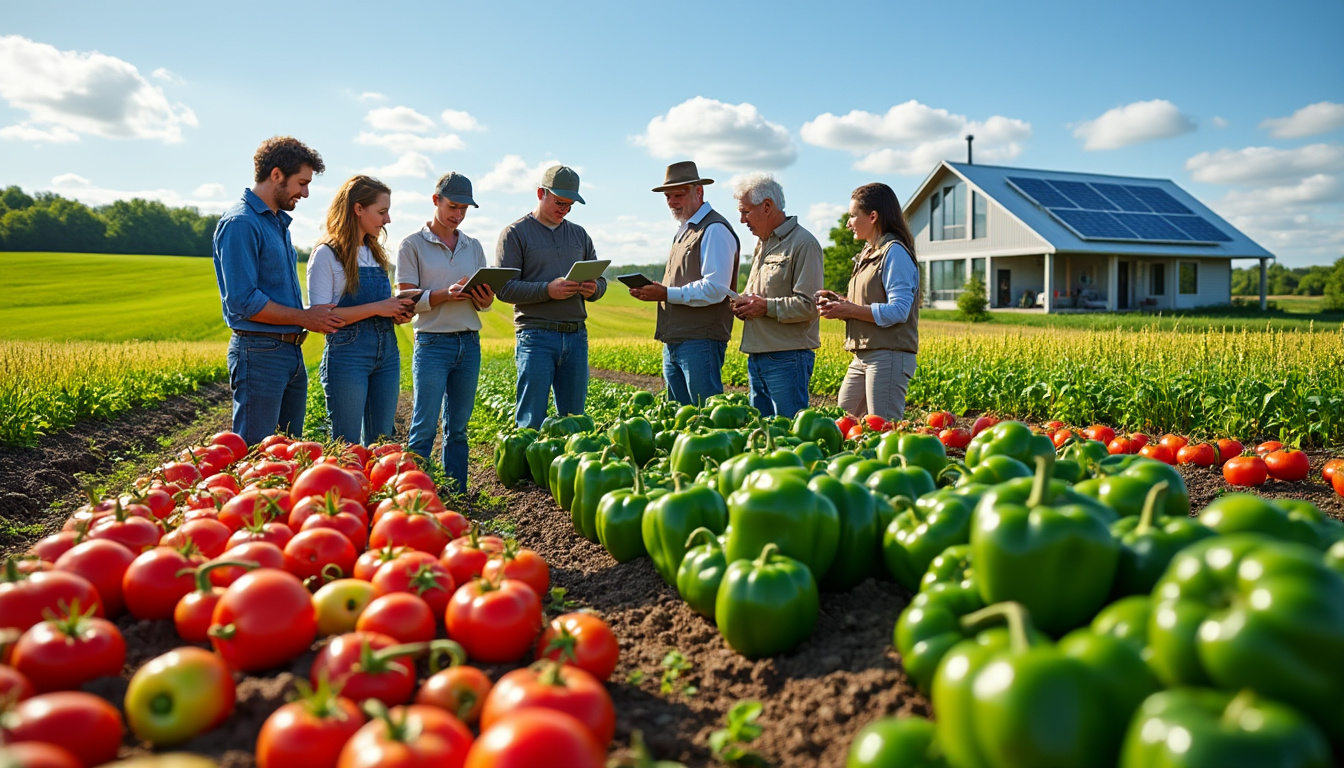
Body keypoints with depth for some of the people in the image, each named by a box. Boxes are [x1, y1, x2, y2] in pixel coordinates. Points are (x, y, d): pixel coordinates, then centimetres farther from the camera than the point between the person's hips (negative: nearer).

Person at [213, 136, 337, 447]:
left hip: (292, 352, 9)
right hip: (259, 354, -9)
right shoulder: (240, 223, -13)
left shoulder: (279, 221, 17)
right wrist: (304, 318, -12)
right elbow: (243, 302, -20)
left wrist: (317, 316, 8)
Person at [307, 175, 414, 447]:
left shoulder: (375, 253, 16)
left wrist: (398, 312, 2)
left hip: (387, 352, 7)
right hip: (347, 355, -7)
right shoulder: (327, 254, -6)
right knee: (347, 445, -2)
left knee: (380, 440, 9)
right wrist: (376, 308, -18)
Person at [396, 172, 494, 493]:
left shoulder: (473, 246, 14)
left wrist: (485, 300, -8)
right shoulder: (412, 245, 1)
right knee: (424, 428, -7)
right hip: (433, 343, -4)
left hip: (470, 343, 5)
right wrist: (446, 294, -21)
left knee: (458, 428, 8)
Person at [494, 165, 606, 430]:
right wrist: (548, 290, -20)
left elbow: (600, 279, 20)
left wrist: (593, 289, -5)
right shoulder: (515, 234, 3)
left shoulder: (579, 234, 19)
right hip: (536, 336, -5)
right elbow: (504, 288, -7)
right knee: (531, 421, -6)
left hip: (576, 336, 5)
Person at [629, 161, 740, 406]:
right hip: (673, 342, 10)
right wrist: (655, 291, 7)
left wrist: (667, 294, -19)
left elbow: (715, 289, -20)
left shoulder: (715, 229, -10)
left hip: (700, 341, -10)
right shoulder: (683, 231, 22)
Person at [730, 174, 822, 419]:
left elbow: (808, 306, -17)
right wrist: (743, 304, 7)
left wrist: (766, 307, -14)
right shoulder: (762, 244, 20)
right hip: (757, 357, 9)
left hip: (788, 359, -9)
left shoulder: (803, 244, -9)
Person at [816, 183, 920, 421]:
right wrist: (837, 303, 4)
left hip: (889, 357, -9)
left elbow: (897, 311, -19)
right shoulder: (867, 254, 19)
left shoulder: (895, 253, -10)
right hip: (863, 357, 9)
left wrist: (849, 310, -17)